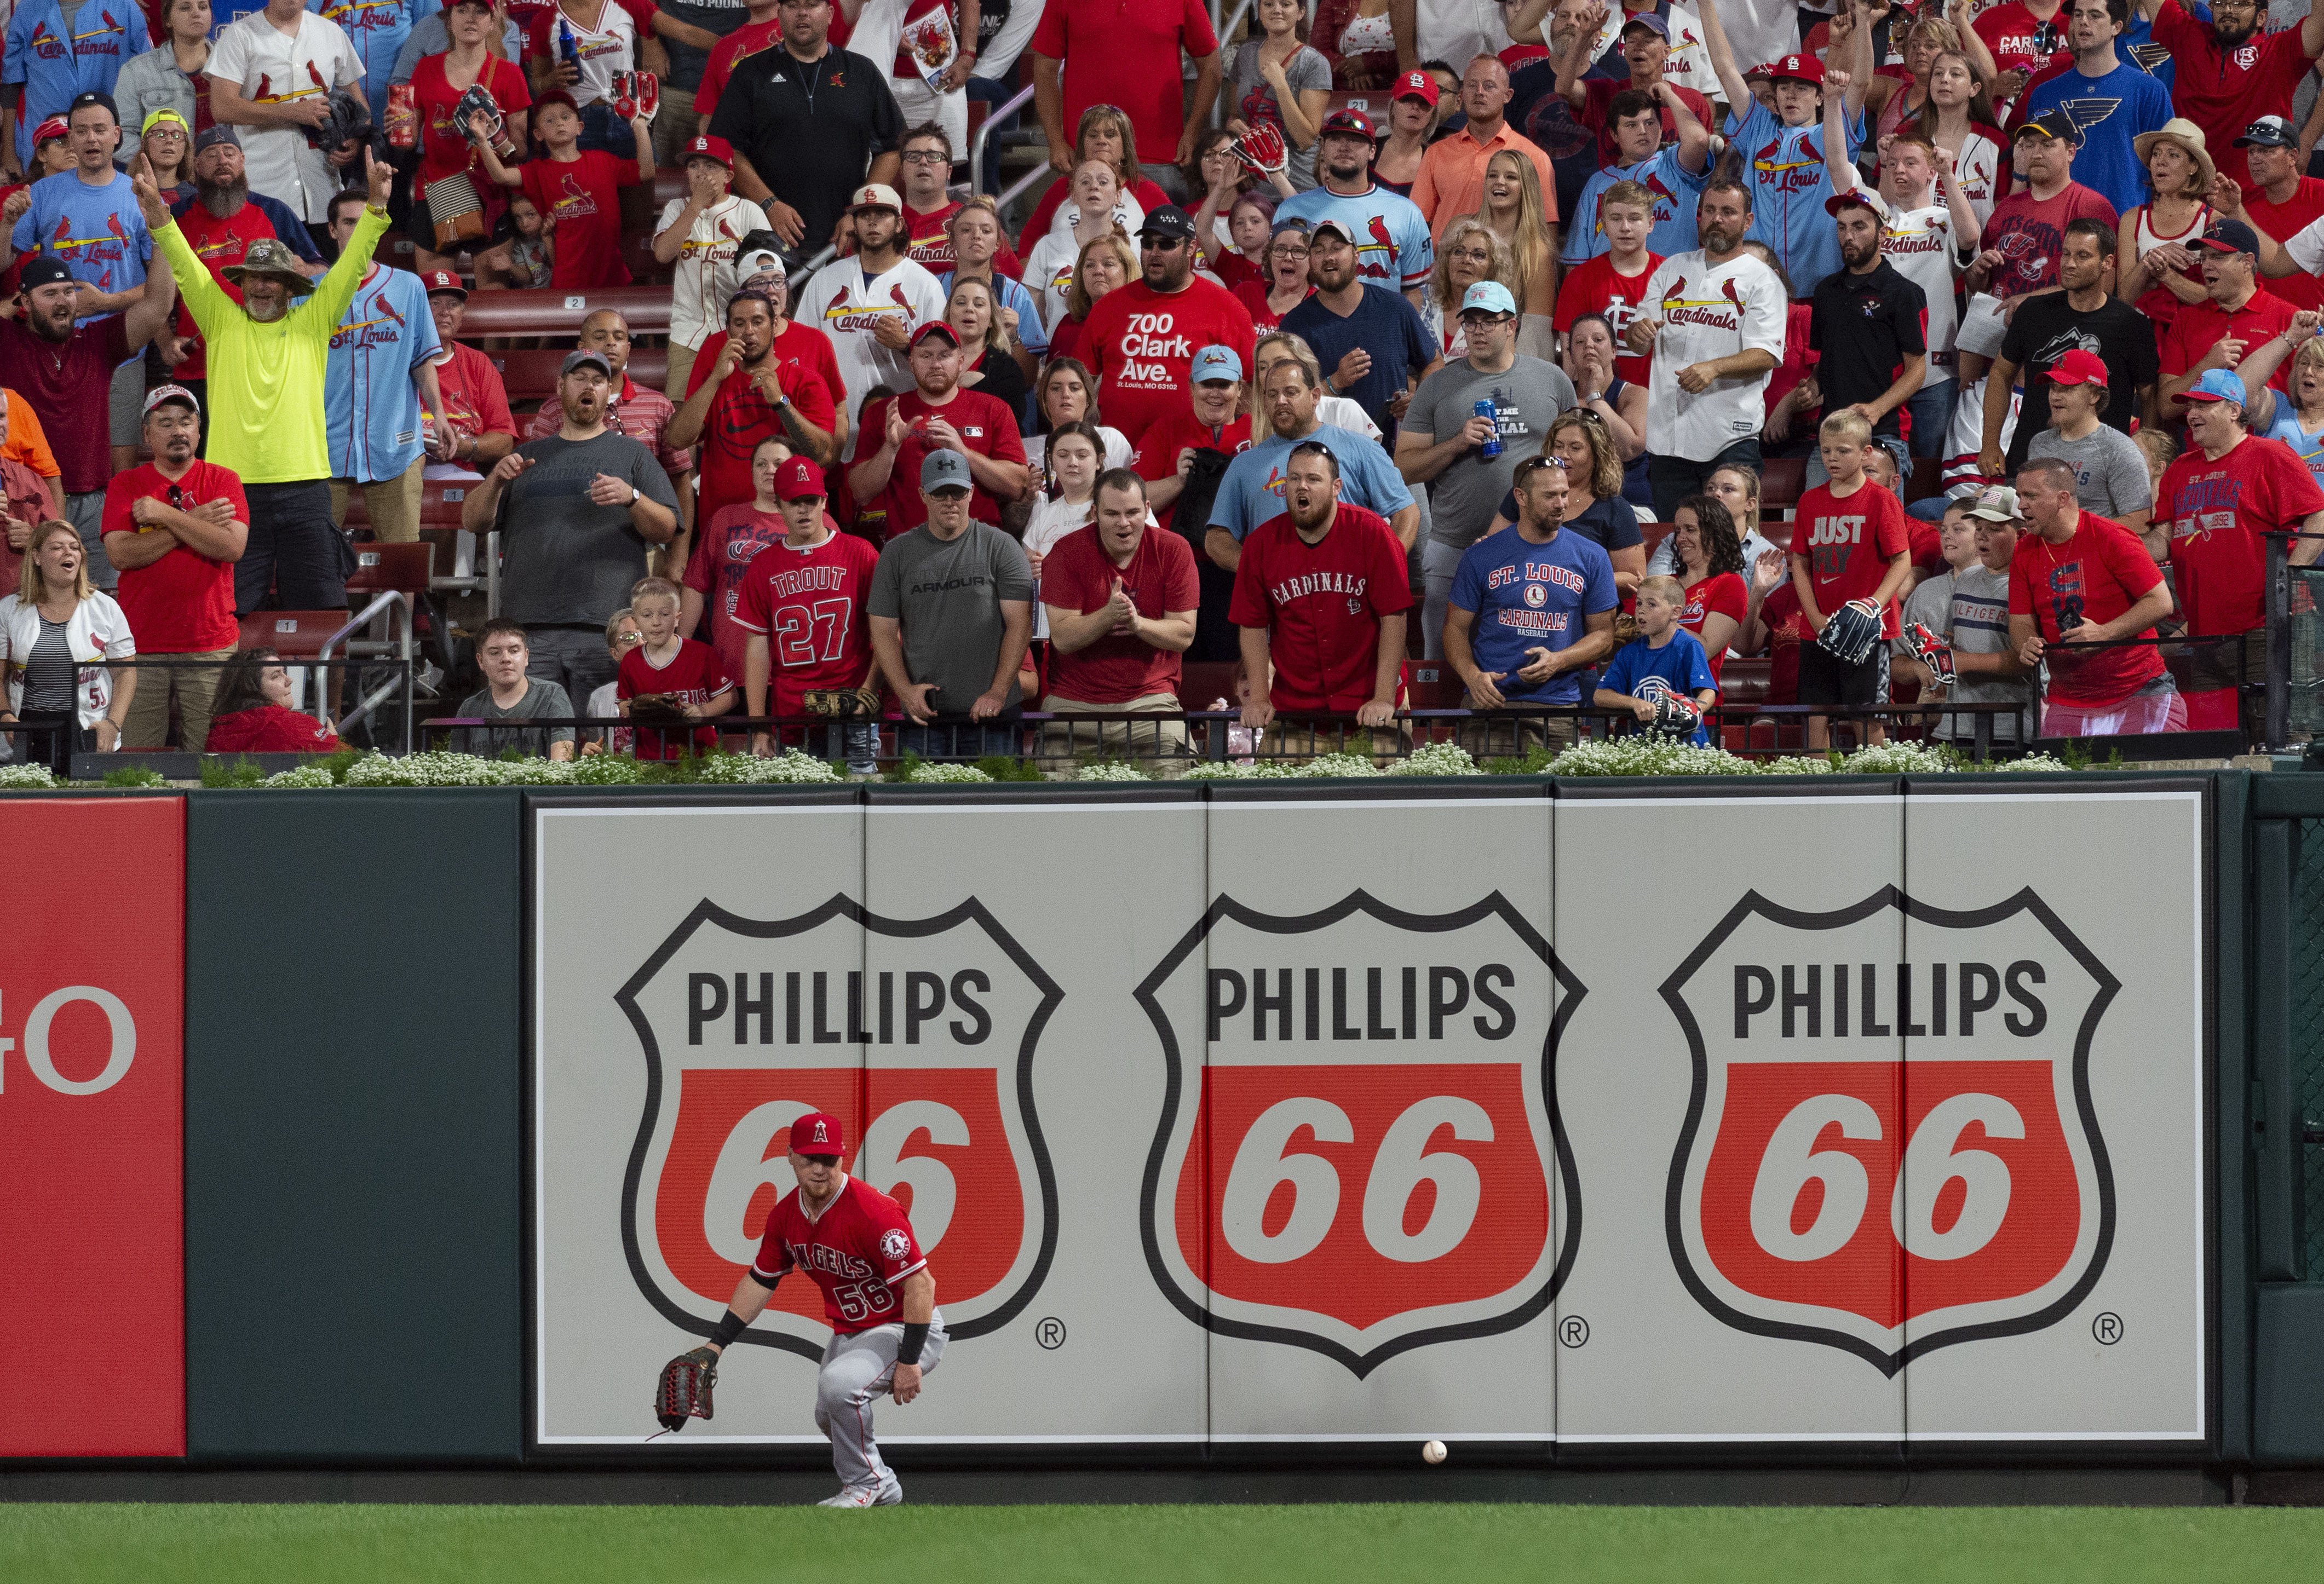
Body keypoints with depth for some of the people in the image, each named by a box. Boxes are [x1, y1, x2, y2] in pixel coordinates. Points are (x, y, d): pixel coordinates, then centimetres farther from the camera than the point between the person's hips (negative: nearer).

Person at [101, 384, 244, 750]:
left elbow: (232, 547, -9)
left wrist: (165, 516, -10)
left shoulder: (222, 481, 6)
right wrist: (196, 522, -9)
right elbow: (120, 554, -8)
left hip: (210, 644, 0)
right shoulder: (124, 485, 7)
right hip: (142, 645, 0)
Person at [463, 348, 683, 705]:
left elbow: (666, 530, 5)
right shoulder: (528, 455, 22)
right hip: (530, 630, 2)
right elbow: (473, 522, 16)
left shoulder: (632, 454, 14)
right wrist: (495, 481, -5)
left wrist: (632, 498, -16)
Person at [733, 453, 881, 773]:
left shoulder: (859, 553, 4)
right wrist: (758, 726, 3)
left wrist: (870, 688, -9)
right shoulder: (763, 566, 10)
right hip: (788, 714, 2)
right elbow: (757, 647, 9)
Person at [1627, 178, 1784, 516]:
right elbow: (1638, 345, 15)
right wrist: (1639, 332, -10)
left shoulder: (1760, 279, 3)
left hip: (1732, 437, -4)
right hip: (1668, 434, 4)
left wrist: (1714, 368, -25)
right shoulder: (1672, 269, 17)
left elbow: (1765, 356, -8)